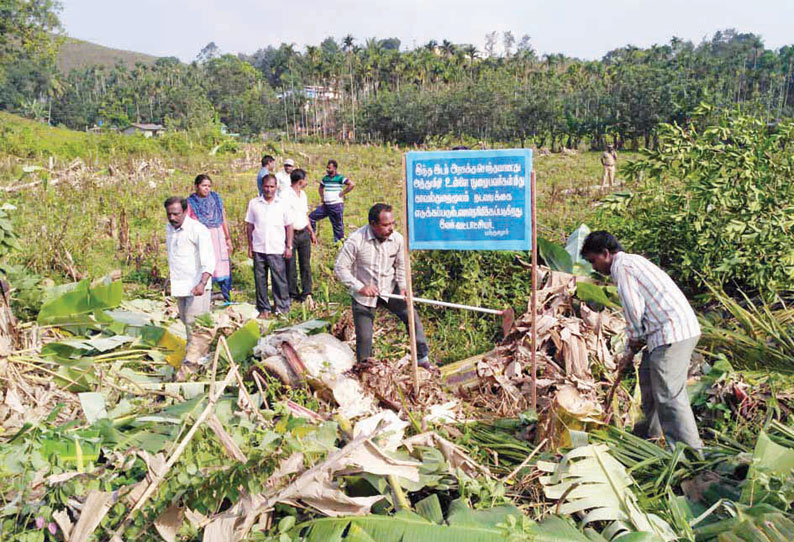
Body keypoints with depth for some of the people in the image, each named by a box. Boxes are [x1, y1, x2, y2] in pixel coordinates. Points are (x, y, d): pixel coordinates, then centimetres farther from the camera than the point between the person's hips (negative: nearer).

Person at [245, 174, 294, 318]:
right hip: (258, 250, 2)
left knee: (279, 279, -2)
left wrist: (289, 247, 1)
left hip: (277, 250, -1)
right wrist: (250, 247, 6)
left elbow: (289, 226, 6)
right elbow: (249, 226, 9)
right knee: (260, 280, 6)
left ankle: (282, 308, 10)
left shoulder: (282, 204, 3)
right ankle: (264, 308, 16)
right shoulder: (253, 203, 6)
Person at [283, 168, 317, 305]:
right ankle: (293, 294, 15)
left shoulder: (303, 194, 13)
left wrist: (311, 232, 21)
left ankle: (306, 294, 14)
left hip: (304, 233, 7)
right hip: (291, 234, -7)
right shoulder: (286, 196, -13)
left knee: (306, 264, 8)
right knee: (291, 266, 3)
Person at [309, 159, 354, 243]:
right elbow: (321, 187, 30)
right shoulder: (325, 178, 10)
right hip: (325, 205, 7)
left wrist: (342, 194, -17)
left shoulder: (340, 178, -10)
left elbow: (352, 184, -21)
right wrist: (322, 197, 14)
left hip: (337, 205, -7)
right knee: (311, 217, 4)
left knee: (338, 225, 2)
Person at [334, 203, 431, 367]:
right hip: (364, 294, -3)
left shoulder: (397, 239, -11)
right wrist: (360, 287, -24)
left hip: (389, 290, 3)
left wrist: (402, 286, -10)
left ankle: (423, 357, 7)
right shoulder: (356, 240, -22)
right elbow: (340, 268, -16)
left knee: (411, 315, -9)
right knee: (364, 337, 1)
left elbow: (401, 266, 5)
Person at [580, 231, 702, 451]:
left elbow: (635, 310, -16)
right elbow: (643, 310, 25)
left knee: (669, 395, -10)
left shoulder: (621, 267, -8)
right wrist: (629, 353, 24)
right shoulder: (633, 261, 23)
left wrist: (633, 345, 2)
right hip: (683, 326, 11)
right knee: (648, 375, 25)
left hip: (672, 332, -11)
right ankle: (650, 431, 42)